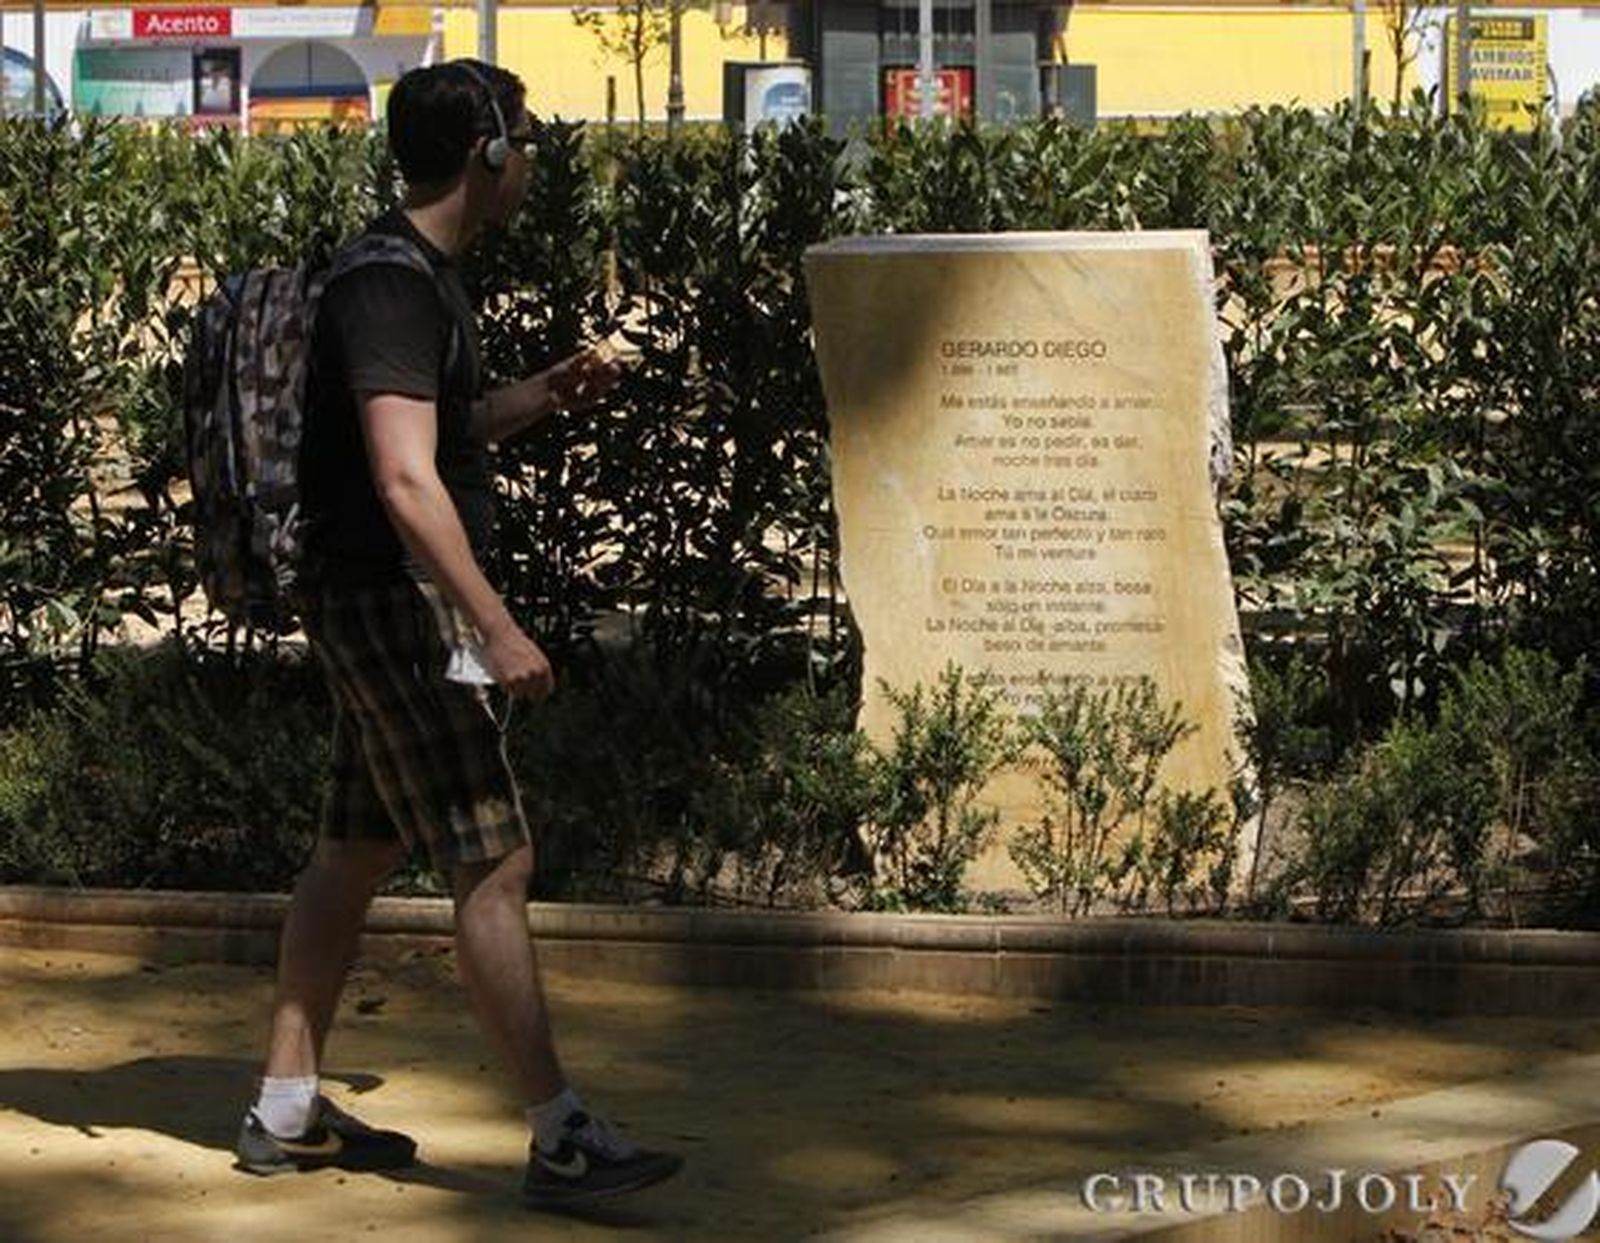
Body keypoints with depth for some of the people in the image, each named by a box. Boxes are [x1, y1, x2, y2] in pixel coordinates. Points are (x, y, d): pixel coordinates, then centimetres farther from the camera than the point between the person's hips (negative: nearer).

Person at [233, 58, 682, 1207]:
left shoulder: (423, 280, 14)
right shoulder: (391, 290, -18)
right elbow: (405, 482, -27)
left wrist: (547, 394, 14)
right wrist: (498, 627, -30)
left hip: (389, 610, 11)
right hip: (395, 606, -11)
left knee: (356, 855, 14)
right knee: (495, 865, -10)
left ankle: (286, 1112, 22)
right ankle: (563, 1140, -10)